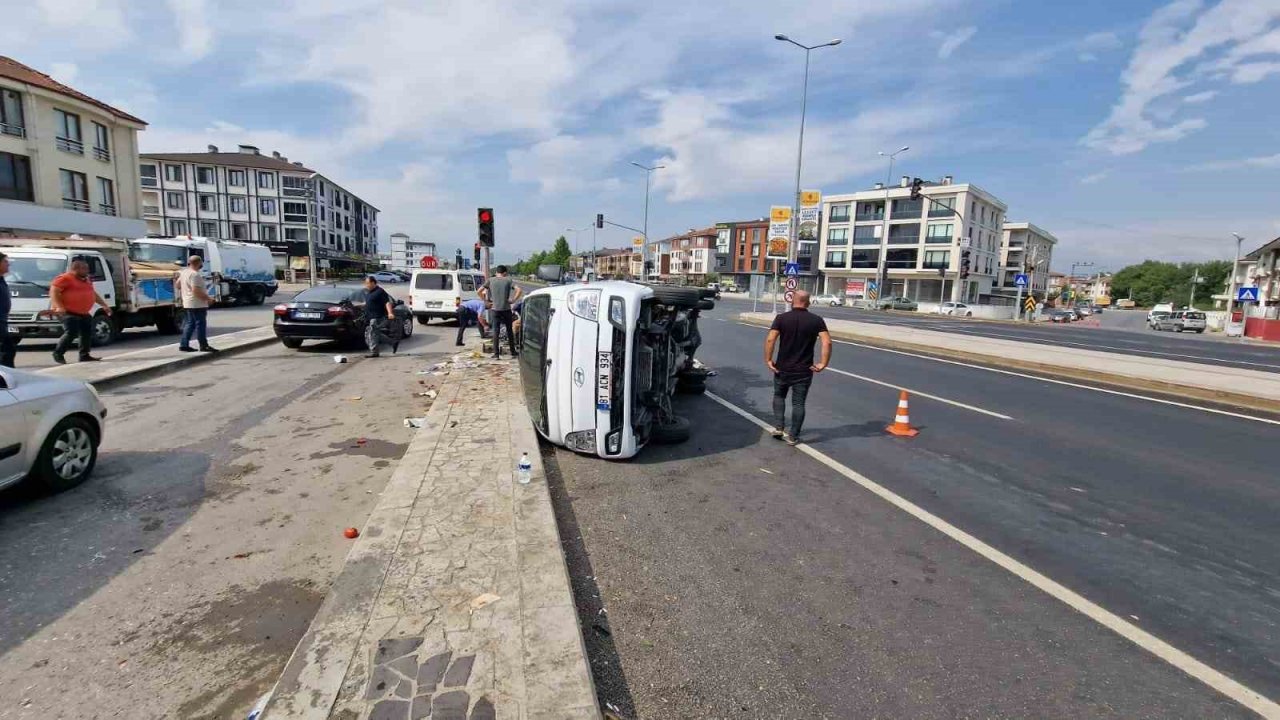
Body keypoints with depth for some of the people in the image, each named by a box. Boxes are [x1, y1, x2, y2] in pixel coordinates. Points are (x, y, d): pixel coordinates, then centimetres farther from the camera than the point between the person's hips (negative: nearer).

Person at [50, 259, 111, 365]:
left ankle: (84, 355, 14)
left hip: (84, 313, 9)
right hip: (69, 312, -9)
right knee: (71, 333, -16)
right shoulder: (65, 278, -9)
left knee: (87, 334, 7)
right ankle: (58, 353, 0)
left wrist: (104, 305, 25)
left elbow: (94, 294, 29)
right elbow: (54, 291, -18)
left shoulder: (86, 280, 18)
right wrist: (59, 306, -29)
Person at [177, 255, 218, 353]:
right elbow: (196, 291, -25)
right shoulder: (195, 274, -19)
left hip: (187, 304, 10)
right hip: (197, 304, -10)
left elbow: (178, 285, 23)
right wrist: (208, 298, -18)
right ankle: (204, 346, -3)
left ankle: (184, 345, 16)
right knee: (200, 324, -5)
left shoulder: (184, 272, 12)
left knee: (189, 324, 14)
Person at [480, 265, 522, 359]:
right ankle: (513, 352, 18)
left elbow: (479, 291, 0)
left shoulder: (490, 280, 3)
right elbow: (519, 290, -12)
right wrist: (513, 300, -5)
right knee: (509, 331, 12)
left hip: (495, 309, 0)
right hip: (506, 309, 0)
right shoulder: (508, 280, 0)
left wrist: (486, 301, 7)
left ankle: (496, 354, 3)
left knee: (496, 332, 5)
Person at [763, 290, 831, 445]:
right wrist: (823, 364, -9)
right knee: (798, 403, 9)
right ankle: (793, 437, 14)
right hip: (804, 371, 0)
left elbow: (770, 339, -16)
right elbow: (827, 342, -15)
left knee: (779, 396, 22)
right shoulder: (816, 320, -3)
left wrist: (768, 359, -9)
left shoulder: (782, 318, -5)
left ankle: (778, 427, 14)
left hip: (782, 368, 0)